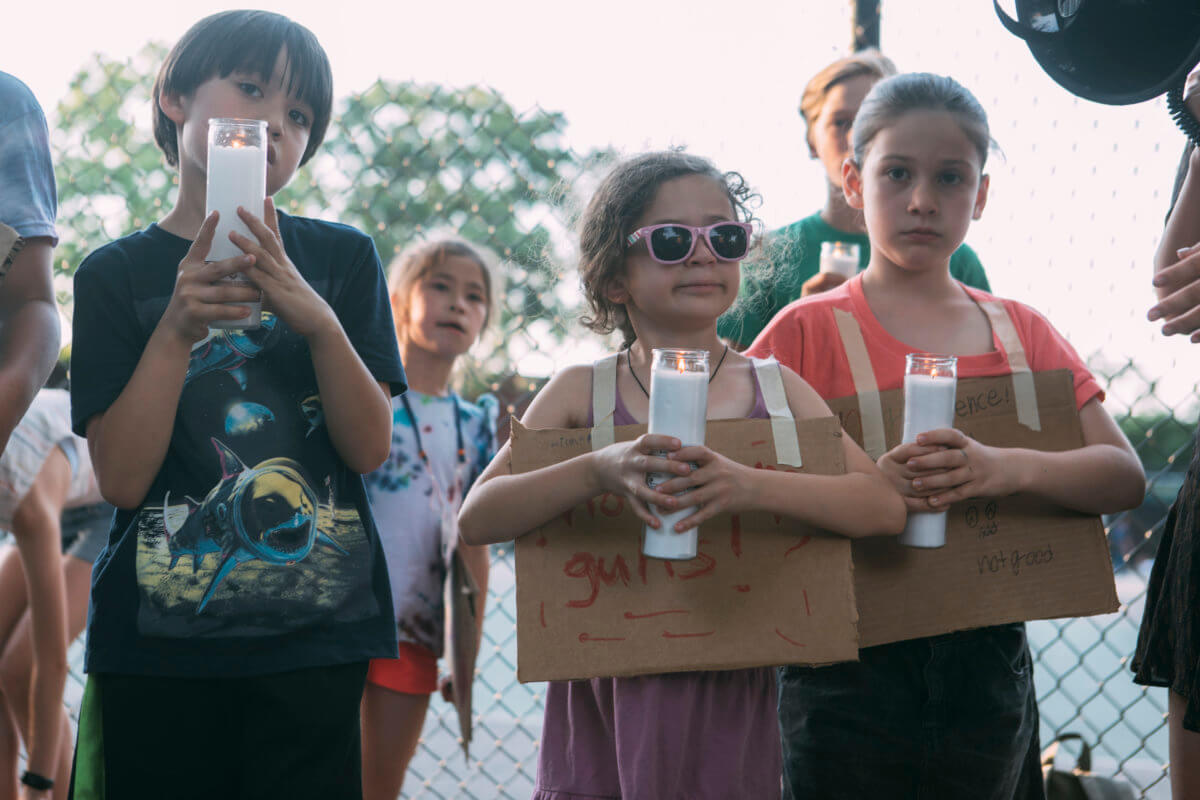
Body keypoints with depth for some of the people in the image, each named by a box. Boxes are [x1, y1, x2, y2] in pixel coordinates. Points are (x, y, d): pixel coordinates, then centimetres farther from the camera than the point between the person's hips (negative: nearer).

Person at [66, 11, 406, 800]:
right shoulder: (115, 276, 4)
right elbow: (121, 479, -5)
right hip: (158, 649, 0)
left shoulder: (343, 259, 7)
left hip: (317, 639, 1)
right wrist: (177, 330, -16)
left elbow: (372, 447, -2)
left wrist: (319, 321, -17)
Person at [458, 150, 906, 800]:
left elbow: (886, 507, -8)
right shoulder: (583, 392, 1)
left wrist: (751, 486, -24)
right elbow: (477, 520, -8)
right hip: (608, 696, -1)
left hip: (731, 701, 1)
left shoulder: (775, 387, 3)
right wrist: (601, 470, -25)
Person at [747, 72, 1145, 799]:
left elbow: (1126, 476, -2)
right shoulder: (812, 329, -3)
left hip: (988, 663, 4)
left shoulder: (1022, 331, 8)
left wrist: (1008, 468, -20)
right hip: (850, 663, -3)